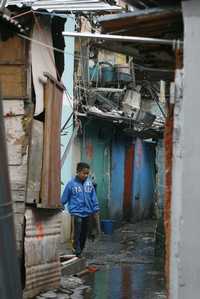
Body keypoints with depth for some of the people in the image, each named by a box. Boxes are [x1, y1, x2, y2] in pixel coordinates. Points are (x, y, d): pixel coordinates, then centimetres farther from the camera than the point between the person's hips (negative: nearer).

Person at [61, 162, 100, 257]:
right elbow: (64, 198, 0)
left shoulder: (89, 183, 3)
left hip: (87, 212, 4)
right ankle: (77, 253, -3)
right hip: (77, 212, -4)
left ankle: (80, 250, 24)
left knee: (84, 234, 11)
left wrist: (96, 208, 6)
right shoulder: (71, 184, -7)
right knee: (77, 233, -9)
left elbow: (93, 197, 10)